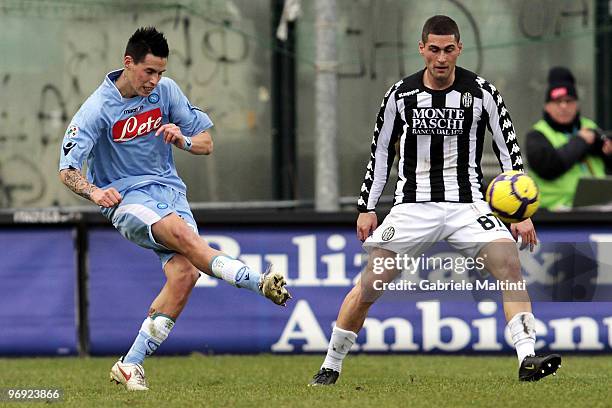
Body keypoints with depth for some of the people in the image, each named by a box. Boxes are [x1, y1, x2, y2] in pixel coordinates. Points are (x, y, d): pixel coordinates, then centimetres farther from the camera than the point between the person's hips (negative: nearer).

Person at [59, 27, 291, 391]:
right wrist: (95, 192, -36)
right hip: (126, 198, -5)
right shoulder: (98, 108, -9)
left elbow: (207, 143, 10)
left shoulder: (166, 90, 4)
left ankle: (131, 364, -10)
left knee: (185, 273, -18)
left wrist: (183, 139, -13)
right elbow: (68, 169, -14)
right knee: (181, 231, -35)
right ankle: (259, 282, -43)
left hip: (168, 189, 5)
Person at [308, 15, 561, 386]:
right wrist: (367, 208, 7)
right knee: (368, 287, -5)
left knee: (509, 263, -24)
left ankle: (528, 360, -25)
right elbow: (380, 152, 11)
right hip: (412, 207, 1)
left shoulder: (482, 92, -3)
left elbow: (510, 150, 1)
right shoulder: (401, 94, 0)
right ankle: (330, 367, 11)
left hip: (467, 204, -1)